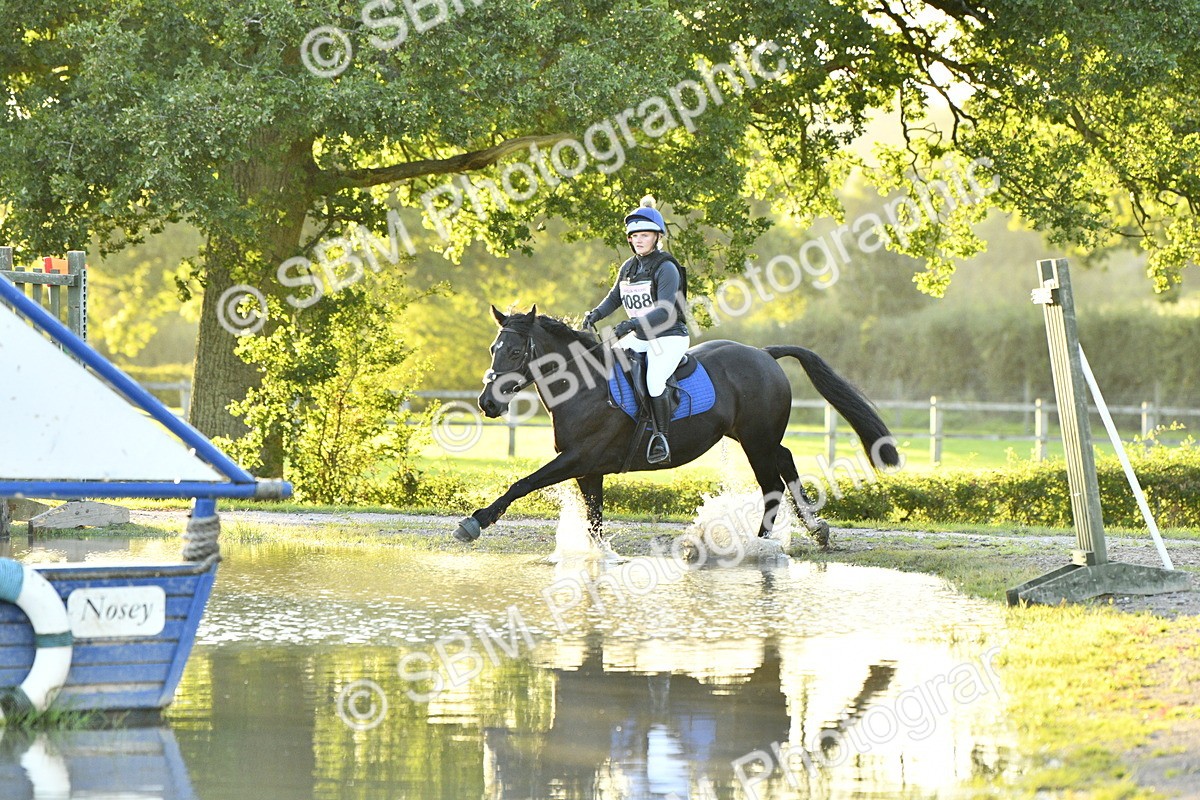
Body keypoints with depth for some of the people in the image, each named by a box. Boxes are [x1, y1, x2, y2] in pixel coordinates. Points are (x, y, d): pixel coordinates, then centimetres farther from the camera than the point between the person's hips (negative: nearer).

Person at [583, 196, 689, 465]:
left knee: (654, 380, -31)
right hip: (640, 337, 8)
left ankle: (661, 439, -22)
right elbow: (614, 297, 21)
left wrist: (632, 324, -35)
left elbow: (665, 311, -24)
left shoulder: (666, 268, -14)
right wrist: (596, 313, 0)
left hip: (670, 337, -8)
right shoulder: (628, 268, 8)